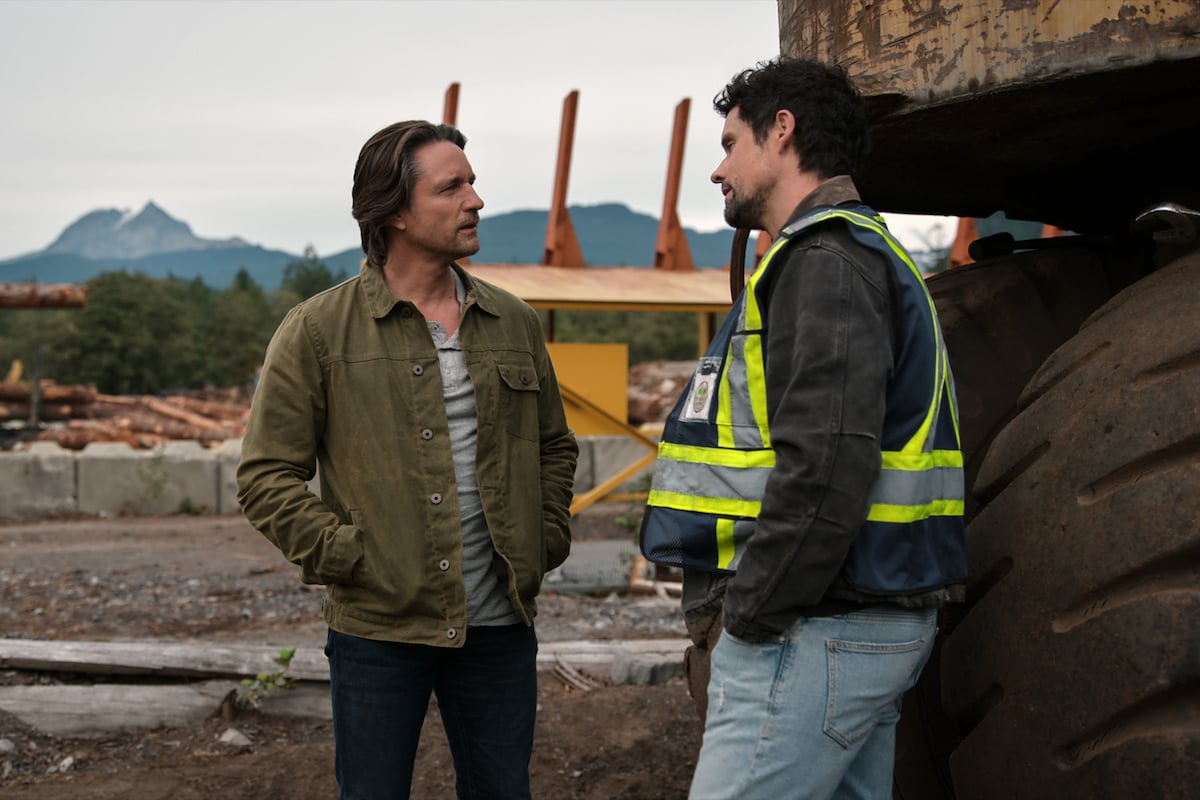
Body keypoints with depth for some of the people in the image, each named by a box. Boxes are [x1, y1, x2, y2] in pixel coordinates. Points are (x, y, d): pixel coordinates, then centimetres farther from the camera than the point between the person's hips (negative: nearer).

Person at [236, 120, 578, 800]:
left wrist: (548, 541, 9)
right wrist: (346, 557, -12)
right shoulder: (318, 331, -4)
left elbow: (556, 447, 21)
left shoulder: (515, 324, 10)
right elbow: (267, 477, -5)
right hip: (378, 629, -4)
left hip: (502, 625, 4)